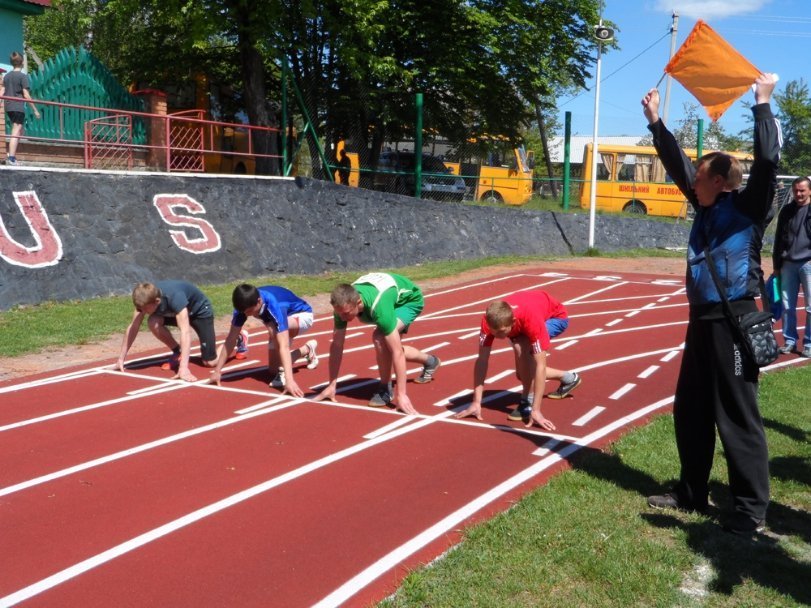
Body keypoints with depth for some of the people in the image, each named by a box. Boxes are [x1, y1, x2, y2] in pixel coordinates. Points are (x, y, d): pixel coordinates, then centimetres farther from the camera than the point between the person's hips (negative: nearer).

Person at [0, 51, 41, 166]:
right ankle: (11, 158, -14)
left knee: (18, 131, 19)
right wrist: (35, 110, -8)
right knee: (15, 133, -7)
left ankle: (12, 156, 16)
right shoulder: (23, 76, -7)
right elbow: (26, 95, -11)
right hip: (18, 107, -7)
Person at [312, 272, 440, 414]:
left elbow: (397, 351, -44)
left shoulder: (378, 306, -46)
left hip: (410, 300, -7)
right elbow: (336, 345, -18)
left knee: (379, 337, -30)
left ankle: (385, 389, -10)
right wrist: (331, 385, -16)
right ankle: (430, 361, 43)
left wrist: (401, 394, -44)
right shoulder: (343, 303, -29)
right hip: (393, 295, 7)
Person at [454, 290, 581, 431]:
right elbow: (482, 360, -27)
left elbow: (540, 365, -43)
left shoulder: (531, 319, -46)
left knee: (521, 345, -34)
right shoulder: (491, 320, -34)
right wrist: (476, 403, -29)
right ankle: (569, 378, 31)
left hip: (555, 316, -5)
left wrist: (536, 411, -44)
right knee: (523, 374, 5)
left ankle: (528, 401, -18)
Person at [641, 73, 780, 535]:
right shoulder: (707, 208, 11)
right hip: (702, 320, 8)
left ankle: (752, 510, 6)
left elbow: (768, 162, -20)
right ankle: (693, 492, 27)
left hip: (733, 322, -8)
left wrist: (763, 104, -17)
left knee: (738, 418, -4)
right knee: (690, 412, 14)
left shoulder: (748, 208, -7)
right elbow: (677, 164, 18)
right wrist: (656, 122, 17)